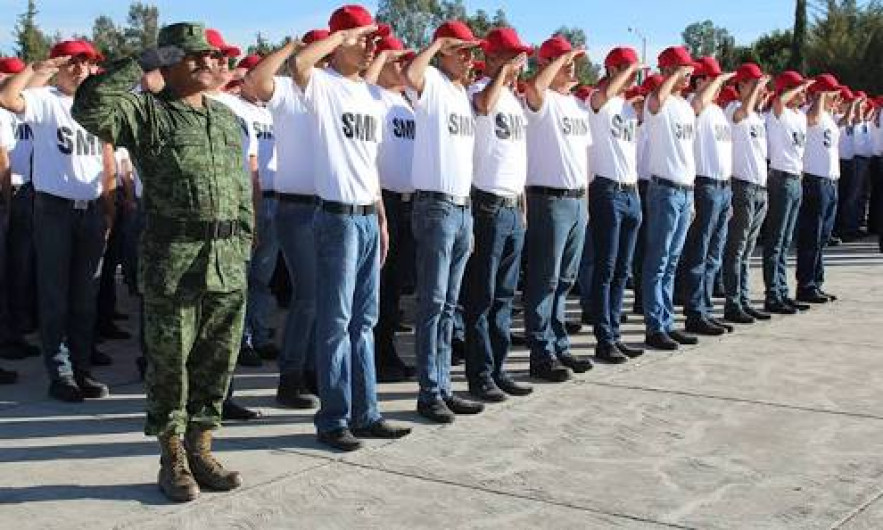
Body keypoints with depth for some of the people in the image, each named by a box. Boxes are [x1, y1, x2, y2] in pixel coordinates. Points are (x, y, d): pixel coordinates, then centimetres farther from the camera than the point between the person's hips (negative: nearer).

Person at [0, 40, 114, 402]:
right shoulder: (44, 100, -4)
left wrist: (109, 208, 9)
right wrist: (36, 67, -17)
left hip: (92, 210, 5)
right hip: (54, 209, -5)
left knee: (85, 297, 11)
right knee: (55, 297, 1)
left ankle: (82, 369, 19)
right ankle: (60, 374, 7)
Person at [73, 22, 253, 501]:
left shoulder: (227, 119, 16)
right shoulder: (146, 113, -2)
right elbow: (89, 105, -21)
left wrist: (243, 246, 13)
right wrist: (144, 63, -14)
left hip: (228, 262, 5)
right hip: (172, 259, -5)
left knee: (217, 361, 9)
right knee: (169, 361, 2)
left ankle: (200, 449, 22)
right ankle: (172, 459, 14)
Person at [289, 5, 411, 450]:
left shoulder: (374, 95, 16)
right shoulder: (323, 85, -7)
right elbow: (298, 64, -32)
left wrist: (381, 216, 17)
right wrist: (341, 36, -19)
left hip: (368, 217, 8)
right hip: (337, 216, -8)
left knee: (364, 321, 11)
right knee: (336, 322, -3)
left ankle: (365, 414, 19)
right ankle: (333, 420, 5)